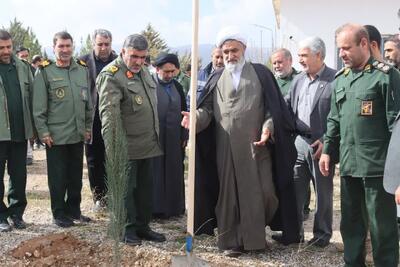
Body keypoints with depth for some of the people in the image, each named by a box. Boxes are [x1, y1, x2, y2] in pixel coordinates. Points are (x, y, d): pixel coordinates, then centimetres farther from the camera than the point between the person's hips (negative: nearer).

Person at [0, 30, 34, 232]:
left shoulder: (22, 67, 9)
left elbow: (31, 97, 9)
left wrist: (32, 126, 5)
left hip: (20, 132, 4)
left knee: (19, 176, 11)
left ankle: (16, 213, 23)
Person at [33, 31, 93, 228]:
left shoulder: (83, 70, 7)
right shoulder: (45, 72, -6)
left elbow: (89, 102, 12)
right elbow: (39, 107, -6)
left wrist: (88, 127, 10)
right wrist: (43, 132, -10)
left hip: (78, 135, 4)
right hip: (55, 136, -4)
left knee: (76, 175, 13)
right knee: (58, 177, 4)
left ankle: (73, 210, 27)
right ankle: (59, 214, 16)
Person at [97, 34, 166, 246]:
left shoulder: (143, 72, 13)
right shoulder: (111, 76, -14)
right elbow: (108, 114, -22)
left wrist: (155, 138, 18)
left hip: (148, 144, 8)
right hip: (127, 147, -8)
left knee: (145, 187, 14)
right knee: (126, 188, 3)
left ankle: (142, 226, 26)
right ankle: (128, 229, 16)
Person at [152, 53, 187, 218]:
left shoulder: (177, 87, 9)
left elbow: (183, 111, 14)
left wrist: (184, 136, 10)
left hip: (174, 139, 5)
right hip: (155, 139, -5)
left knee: (174, 173, 11)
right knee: (156, 173, 1)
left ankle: (174, 206, 21)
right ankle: (157, 208, 10)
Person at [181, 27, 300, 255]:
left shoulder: (261, 74, 5)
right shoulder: (217, 78, 11)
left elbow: (273, 107, 1)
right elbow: (207, 108, 5)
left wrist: (267, 127, -16)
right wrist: (195, 117, -16)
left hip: (256, 144, -1)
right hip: (226, 147, 2)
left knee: (260, 191, -3)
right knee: (229, 193, 4)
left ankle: (255, 234, 21)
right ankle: (232, 240, 14)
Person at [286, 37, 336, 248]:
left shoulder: (335, 79, -10)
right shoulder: (298, 80, 10)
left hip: (322, 146, -5)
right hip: (299, 144, 5)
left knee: (323, 193, 8)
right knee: (294, 191, 10)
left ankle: (322, 234, 22)